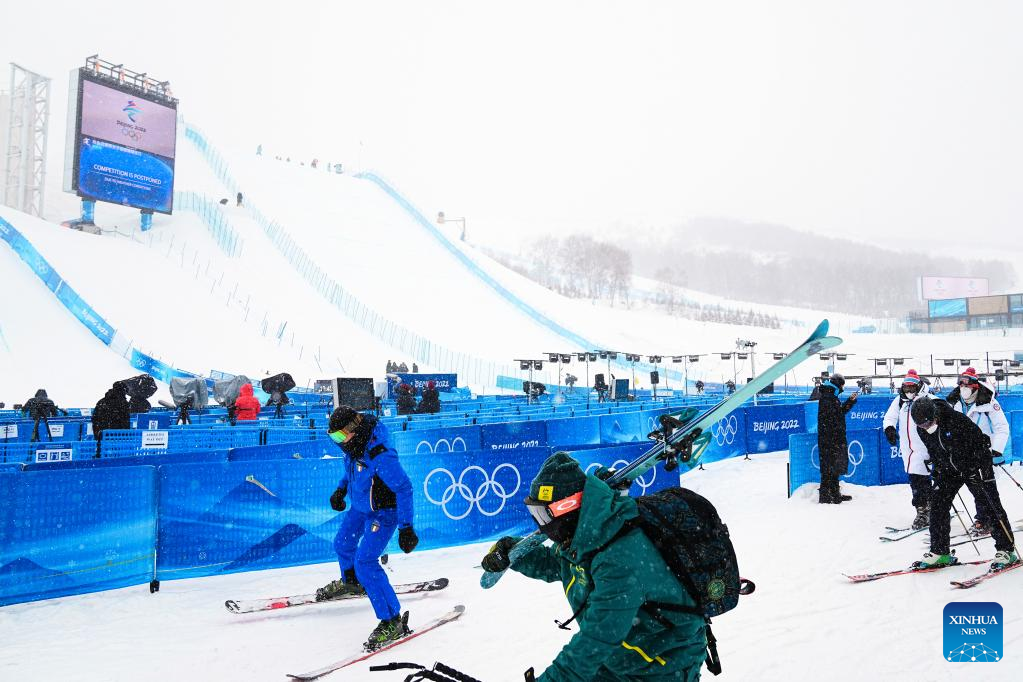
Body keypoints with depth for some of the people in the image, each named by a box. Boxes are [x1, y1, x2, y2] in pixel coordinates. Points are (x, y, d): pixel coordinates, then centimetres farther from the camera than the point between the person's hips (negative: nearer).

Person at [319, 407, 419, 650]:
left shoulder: (379, 455, -36)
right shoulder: (354, 444, -11)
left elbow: (404, 488, -30)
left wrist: (406, 527, -29)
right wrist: (341, 489, 8)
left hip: (382, 513, -9)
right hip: (360, 507, 9)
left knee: (365, 563, -16)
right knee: (342, 545, 27)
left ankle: (393, 621, -6)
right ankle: (351, 582, 59)